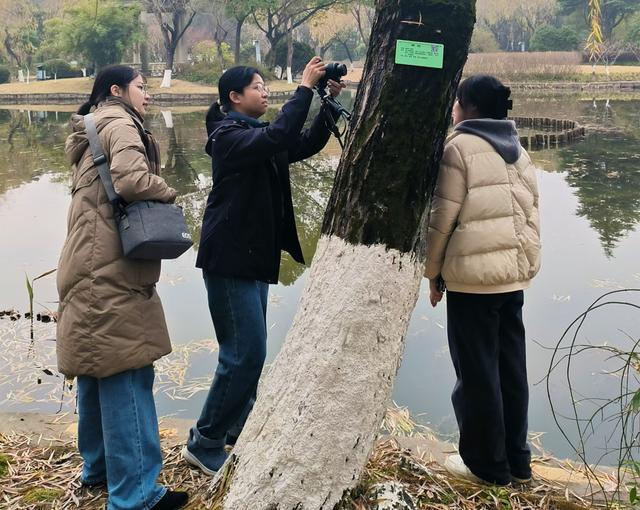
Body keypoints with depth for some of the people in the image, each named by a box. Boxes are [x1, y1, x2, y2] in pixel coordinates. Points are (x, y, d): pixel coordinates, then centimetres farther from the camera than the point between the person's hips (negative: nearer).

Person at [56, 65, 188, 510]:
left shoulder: (94, 132, 22)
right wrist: (167, 192, -6)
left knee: (99, 372, 17)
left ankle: (100, 467, 30)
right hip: (111, 272, -10)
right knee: (127, 377, -8)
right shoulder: (120, 125, -8)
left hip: (93, 271, 10)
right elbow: (133, 180, -23)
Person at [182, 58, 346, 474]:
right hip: (230, 259, -10)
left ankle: (237, 433, 26)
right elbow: (279, 137, -30)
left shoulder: (258, 136, 15)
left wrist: (330, 102, 2)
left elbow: (307, 144, 13)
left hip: (255, 257, 10)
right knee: (246, 354, -12)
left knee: (249, 351, 14)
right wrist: (305, 88, -23)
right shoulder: (228, 136, -13)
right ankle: (204, 445, 0)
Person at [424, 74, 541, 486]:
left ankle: (488, 463, 13)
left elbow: (443, 216, -9)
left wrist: (433, 270, 1)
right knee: (511, 368, 13)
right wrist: (526, 264, 18)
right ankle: (516, 460, 23)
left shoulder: (460, 147, -8)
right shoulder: (519, 152, 14)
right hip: (514, 274, 7)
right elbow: (530, 215, 13)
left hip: (472, 275, -7)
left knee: (477, 370, 4)